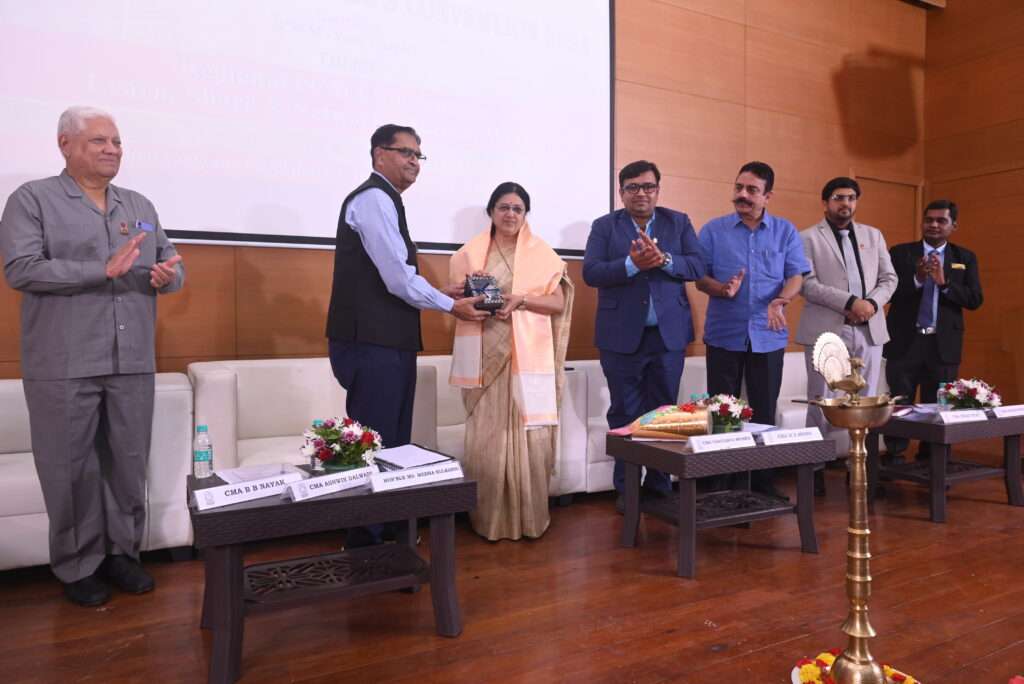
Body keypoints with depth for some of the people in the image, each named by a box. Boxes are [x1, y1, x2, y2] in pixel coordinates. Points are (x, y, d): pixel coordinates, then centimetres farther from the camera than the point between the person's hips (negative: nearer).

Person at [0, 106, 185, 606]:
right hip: (63, 367, -4)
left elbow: (170, 267, 14)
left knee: (129, 465, 10)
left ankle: (122, 552, 25)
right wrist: (105, 270, -20)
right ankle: (78, 567, 21)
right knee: (71, 470, 5)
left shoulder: (140, 206, 15)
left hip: (132, 364, 4)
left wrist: (168, 275, -10)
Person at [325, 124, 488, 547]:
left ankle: (389, 536, 29)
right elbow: (399, 278, -18)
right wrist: (451, 306, -6)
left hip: (388, 342, 10)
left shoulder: (385, 201, 19)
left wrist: (439, 294, 12)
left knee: (393, 445, 16)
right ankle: (364, 546, 9)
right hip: (371, 344, -10)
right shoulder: (373, 198, -11)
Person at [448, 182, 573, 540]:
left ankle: (530, 517, 12)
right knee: (485, 436, 0)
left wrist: (521, 300, -14)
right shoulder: (470, 252, 11)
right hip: (485, 357, 1)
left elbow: (558, 302, 2)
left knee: (531, 434, -3)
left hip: (529, 357, 0)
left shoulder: (542, 253, 8)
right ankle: (489, 517, 13)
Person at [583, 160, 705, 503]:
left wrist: (664, 260, -20)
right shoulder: (604, 226, 4)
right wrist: (632, 264, -23)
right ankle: (626, 489, 16)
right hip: (622, 336, -1)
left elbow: (697, 267, -2)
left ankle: (659, 486, 20)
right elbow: (590, 272, -9)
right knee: (624, 415, 6)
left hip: (668, 333, 2)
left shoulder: (679, 222, 8)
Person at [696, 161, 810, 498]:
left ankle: (763, 481, 20)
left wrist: (780, 300, -20)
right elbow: (700, 278, 1)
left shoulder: (785, 231, 6)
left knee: (765, 413, 8)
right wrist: (722, 289, -20)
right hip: (724, 334, -1)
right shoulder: (714, 229, 3)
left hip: (768, 336, 1)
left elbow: (796, 276, 1)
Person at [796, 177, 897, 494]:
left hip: (869, 329, 5)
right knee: (822, 403, 0)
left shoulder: (873, 235, 17)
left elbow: (889, 277, 12)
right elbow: (807, 283, -10)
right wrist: (850, 302, -18)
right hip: (826, 331, -4)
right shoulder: (808, 238, 1)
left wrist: (872, 303, -8)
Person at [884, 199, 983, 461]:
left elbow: (975, 299, -2)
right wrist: (917, 279, -21)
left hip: (943, 345, 2)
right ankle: (894, 459, 9)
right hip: (905, 342, -2)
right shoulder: (900, 253, 2)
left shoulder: (965, 258, 8)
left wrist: (944, 282, -16)